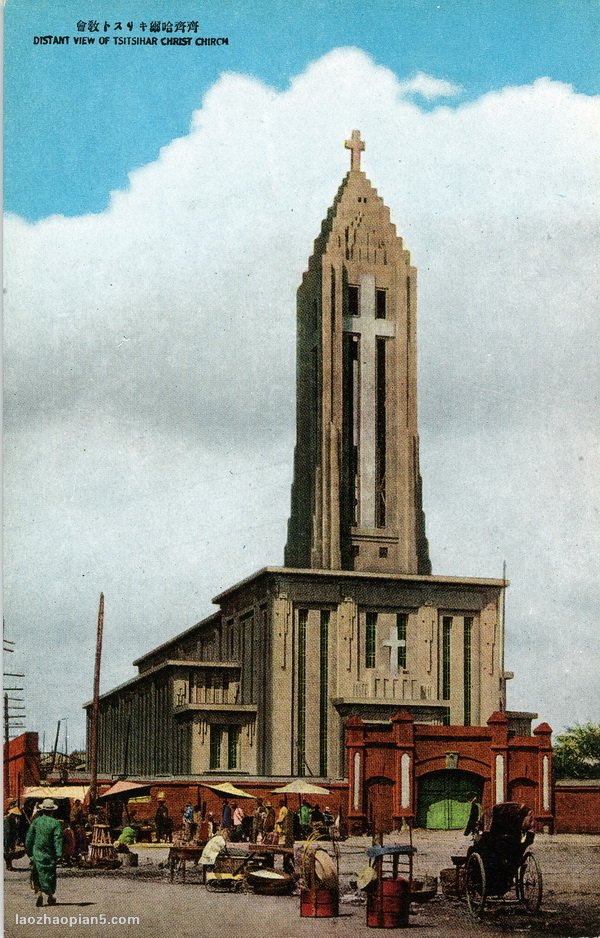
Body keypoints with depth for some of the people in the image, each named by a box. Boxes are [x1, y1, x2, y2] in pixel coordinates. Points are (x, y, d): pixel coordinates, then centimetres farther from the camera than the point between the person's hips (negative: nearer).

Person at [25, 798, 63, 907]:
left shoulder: (36, 821, -1)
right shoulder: (55, 823, -6)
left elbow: (29, 838, 4)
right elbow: (58, 840, -13)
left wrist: (29, 853, 14)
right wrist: (59, 854, -15)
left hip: (37, 854, 0)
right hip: (50, 855, 0)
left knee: (37, 876, 7)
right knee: (50, 875, 13)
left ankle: (38, 892, -13)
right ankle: (51, 896, 15)